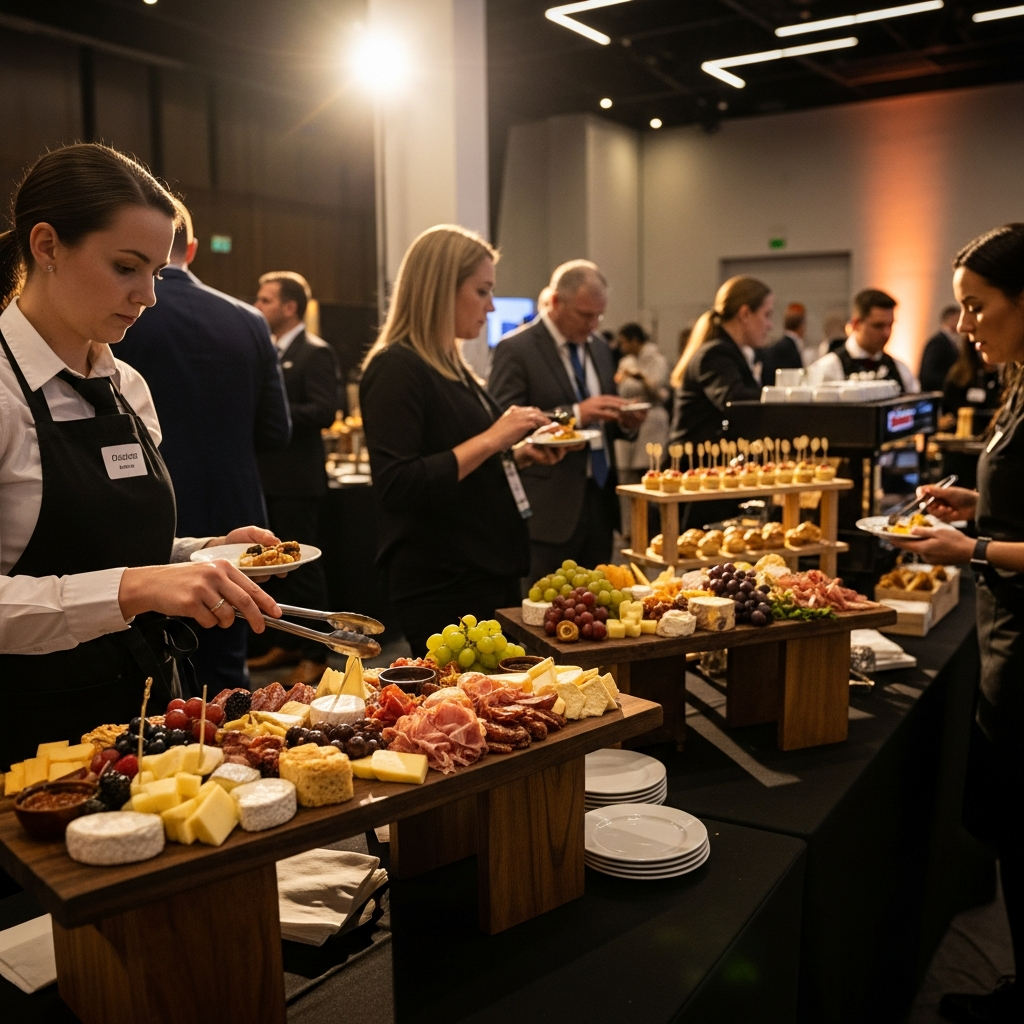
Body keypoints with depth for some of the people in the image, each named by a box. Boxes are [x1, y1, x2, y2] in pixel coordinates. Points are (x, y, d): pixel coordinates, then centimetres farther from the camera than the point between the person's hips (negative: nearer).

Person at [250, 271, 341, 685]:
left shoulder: (316, 352, -10)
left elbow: (324, 412, -19)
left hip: (297, 479, -8)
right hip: (266, 476, 8)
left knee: (304, 569, -1)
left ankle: (315, 655, 9)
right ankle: (285, 645, 26)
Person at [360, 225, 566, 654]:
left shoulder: (450, 367, 14)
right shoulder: (396, 368, -14)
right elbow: (398, 487, -23)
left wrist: (521, 453, 5)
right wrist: (489, 439, -22)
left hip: (489, 570, 9)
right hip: (442, 586, -9)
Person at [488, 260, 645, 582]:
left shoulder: (600, 348, 15)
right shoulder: (515, 349, -8)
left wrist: (625, 422, -1)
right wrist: (575, 414, -23)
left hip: (599, 498, 7)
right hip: (550, 507, -6)